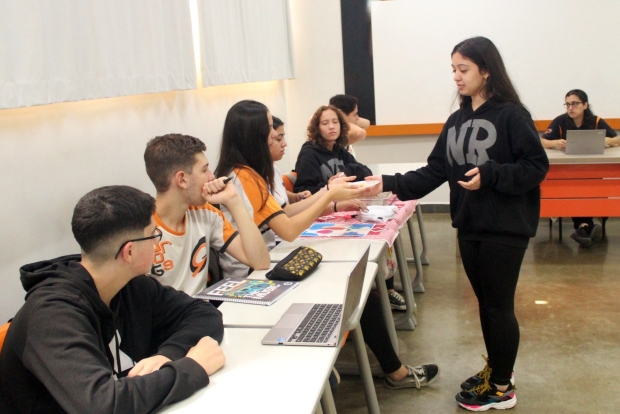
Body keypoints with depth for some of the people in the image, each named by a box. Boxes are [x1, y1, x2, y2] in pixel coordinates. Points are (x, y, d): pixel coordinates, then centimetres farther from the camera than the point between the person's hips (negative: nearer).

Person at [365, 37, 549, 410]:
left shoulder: (511, 115, -11)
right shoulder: (456, 121, 10)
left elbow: (537, 166, -14)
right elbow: (435, 172, 5)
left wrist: (490, 175, -25)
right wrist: (390, 184, -6)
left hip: (505, 229, -7)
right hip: (470, 227, 7)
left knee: (499, 306, 3)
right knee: (486, 302, 17)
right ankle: (496, 370, 36)